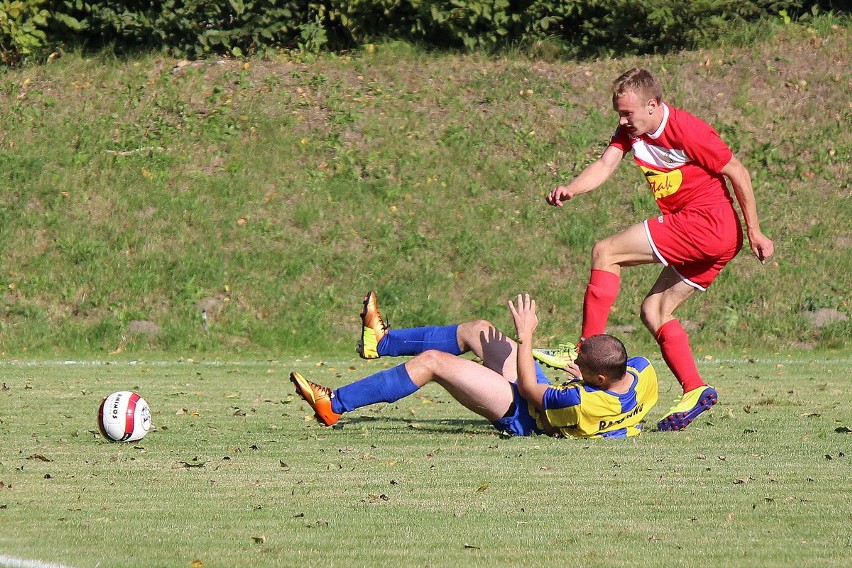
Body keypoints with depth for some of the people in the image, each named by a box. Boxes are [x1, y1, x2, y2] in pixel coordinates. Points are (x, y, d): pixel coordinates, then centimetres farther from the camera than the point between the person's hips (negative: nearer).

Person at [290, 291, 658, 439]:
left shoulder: (587, 404, -40)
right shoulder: (638, 371, -21)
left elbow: (528, 390, -25)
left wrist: (525, 336, -19)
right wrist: (586, 376, 3)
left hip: (519, 414, -9)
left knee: (432, 361, -12)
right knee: (475, 330, 18)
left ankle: (335, 406, 1)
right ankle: (380, 341, 38)